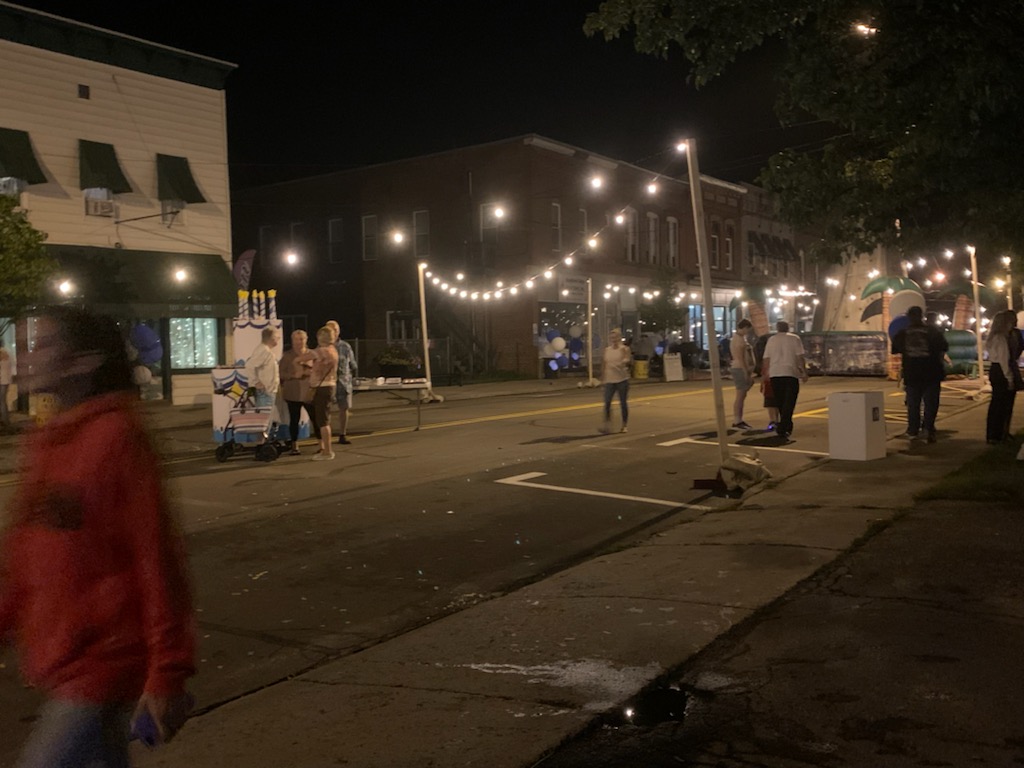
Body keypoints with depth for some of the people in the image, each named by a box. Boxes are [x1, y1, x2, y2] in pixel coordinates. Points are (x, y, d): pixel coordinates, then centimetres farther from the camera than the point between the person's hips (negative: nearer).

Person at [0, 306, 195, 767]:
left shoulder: (117, 438, -17)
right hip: (60, 666, 8)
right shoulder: (43, 444, 8)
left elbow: (158, 561, -18)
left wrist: (167, 674, -17)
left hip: (101, 668, -8)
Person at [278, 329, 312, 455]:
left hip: (310, 392, 1)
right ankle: (294, 445, 13)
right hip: (293, 393, -1)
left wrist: (311, 372, -13)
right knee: (294, 419, 2)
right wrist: (293, 375, -16)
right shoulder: (287, 355, 3)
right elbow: (281, 373, 1)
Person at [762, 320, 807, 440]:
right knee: (789, 402, -6)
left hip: (775, 374, 3)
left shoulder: (771, 340, 11)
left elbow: (766, 359, 8)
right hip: (791, 373, -3)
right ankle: (782, 429, -19)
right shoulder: (794, 338, 3)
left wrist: (766, 373, 17)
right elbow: (800, 357, -4)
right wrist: (804, 372, 1)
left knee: (780, 402, 15)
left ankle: (787, 426, 26)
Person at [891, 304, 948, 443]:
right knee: (931, 402, 3)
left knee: (913, 403, 11)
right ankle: (928, 427, -13)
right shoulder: (933, 331, -5)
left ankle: (913, 431, 12)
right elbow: (944, 347, 0)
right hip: (931, 374, -2)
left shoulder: (902, 334, 0)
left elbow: (895, 350, 11)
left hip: (911, 374, 2)